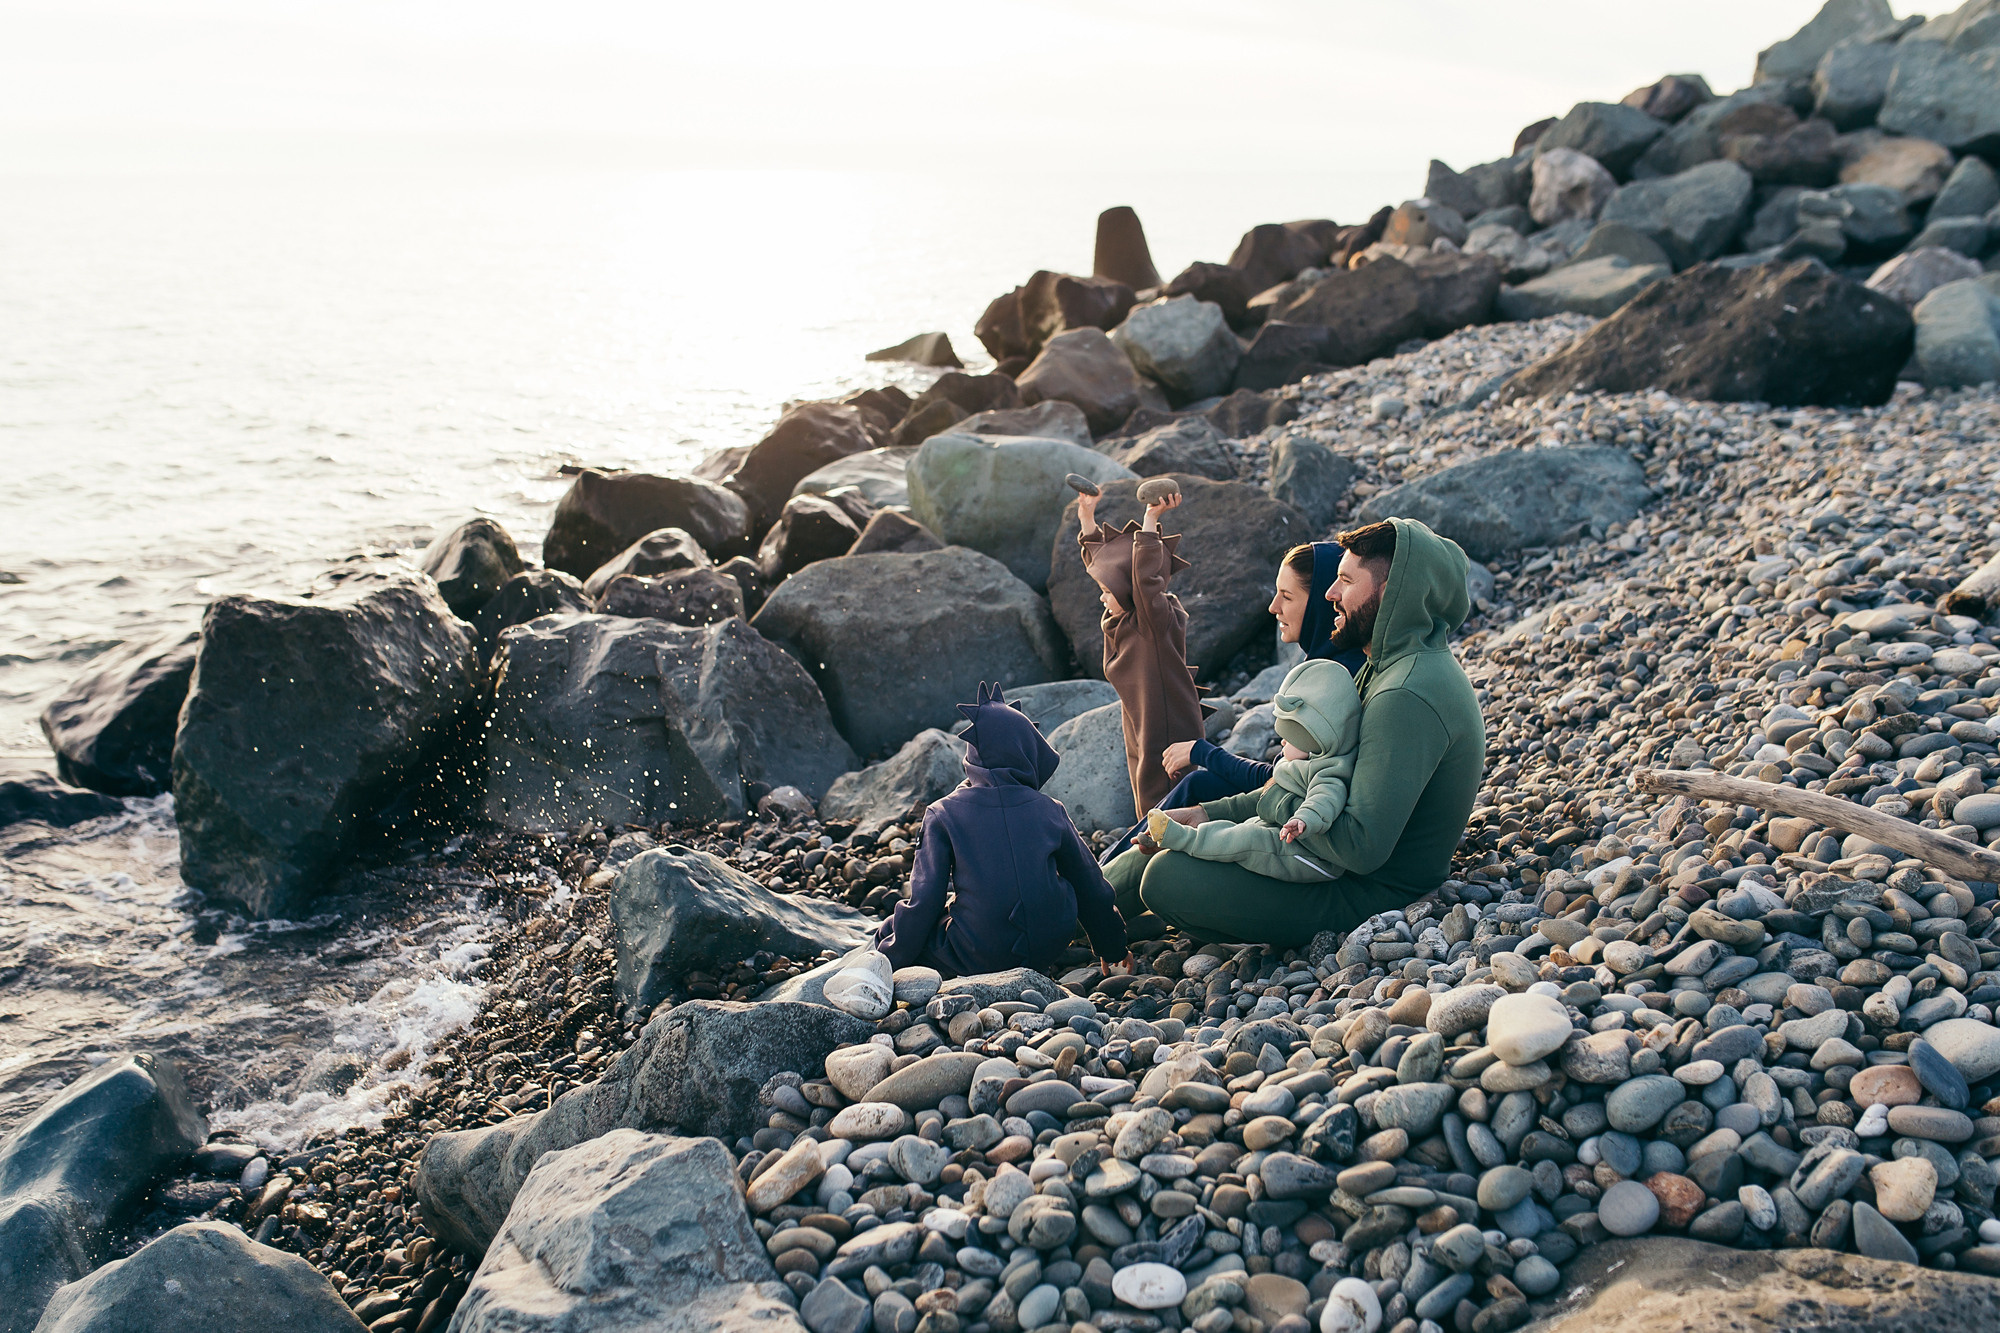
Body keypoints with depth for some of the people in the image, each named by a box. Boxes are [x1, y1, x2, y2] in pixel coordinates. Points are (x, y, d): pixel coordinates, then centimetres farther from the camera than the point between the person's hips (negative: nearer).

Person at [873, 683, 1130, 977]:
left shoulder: (944, 814, -11)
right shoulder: (1050, 811, -4)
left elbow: (925, 900, -10)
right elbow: (1089, 885, 9)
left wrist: (893, 960, 5)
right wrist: (1113, 950, 25)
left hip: (978, 960, -2)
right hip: (1047, 950, 3)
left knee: (889, 932, 15)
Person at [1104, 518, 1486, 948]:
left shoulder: (1409, 697, -26)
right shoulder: (1390, 668, 9)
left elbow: (1362, 848, -31)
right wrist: (1212, 813, 5)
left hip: (1371, 895, -10)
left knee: (1166, 877, -13)